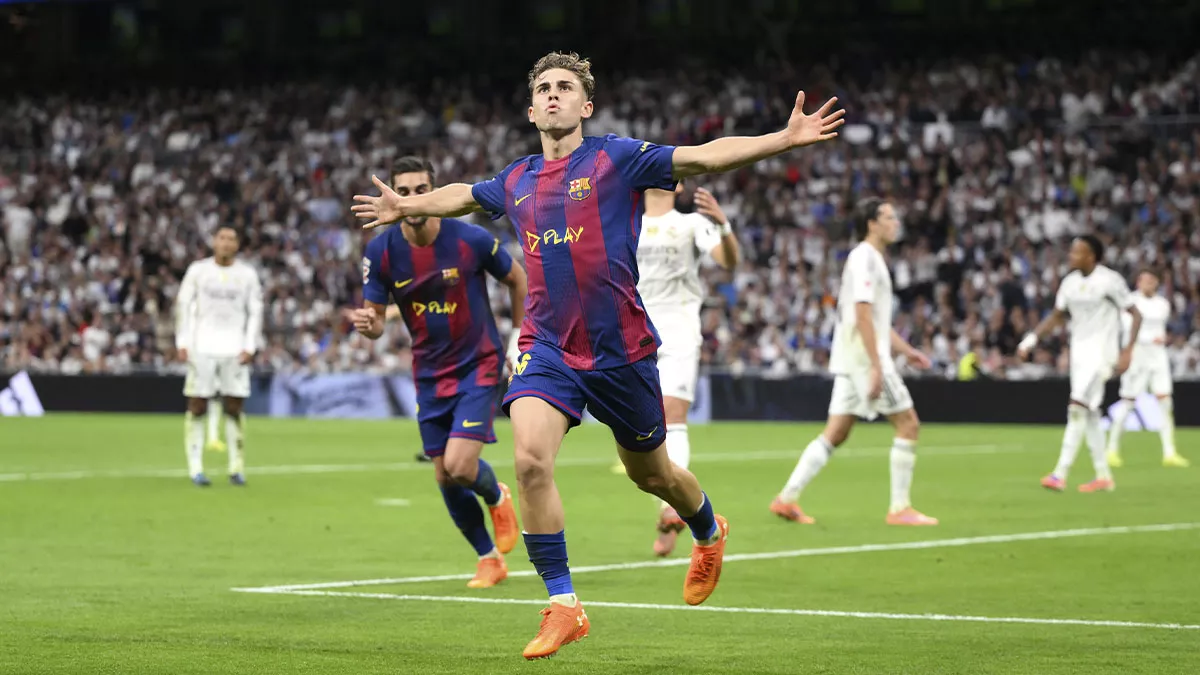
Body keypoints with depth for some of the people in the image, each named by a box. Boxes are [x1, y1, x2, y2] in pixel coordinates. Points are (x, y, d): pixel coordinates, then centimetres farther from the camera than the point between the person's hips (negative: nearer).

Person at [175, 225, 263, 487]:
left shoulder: (247, 274, 7)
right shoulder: (197, 270, 5)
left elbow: (255, 312, 9)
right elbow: (183, 305, 7)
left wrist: (249, 347, -1)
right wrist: (182, 342, -1)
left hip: (234, 350, 1)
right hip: (202, 347, -1)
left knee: (234, 408, -2)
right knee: (197, 407, -4)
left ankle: (236, 467, 4)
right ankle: (195, 467, -1)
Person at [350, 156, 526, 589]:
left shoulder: (472, 240, -16)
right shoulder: (381, 252, -10)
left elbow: (516, 279, 2)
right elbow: (376, 318, -5)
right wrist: (367, 325, -29)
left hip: (478, 365, -4)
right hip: (429, 372, 4)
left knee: (460, 467, -18)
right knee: (444, 478, 5)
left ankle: (497, 497, 19)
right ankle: (489, 558, 26)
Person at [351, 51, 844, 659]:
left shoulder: (618, 159, -5)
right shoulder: (516, 181, 9)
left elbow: (704, 156, -14)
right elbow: (463, 195, 32)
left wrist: (785, 139, -25)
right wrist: (406, 207, 43)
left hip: (620, 350, -3)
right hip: (546, 349, 3)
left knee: (649, 473, 14)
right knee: (529, 460, -21)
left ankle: (708, 532, 50)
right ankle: (563, 606, -13)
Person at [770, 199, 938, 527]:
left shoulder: (873, 259, 21)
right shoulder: (864, 258, -11)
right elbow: (862, 315, -19)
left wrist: (906, 350, 24)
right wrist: (876, 366, -24)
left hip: (852, 363, 10)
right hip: (864, 356, -10)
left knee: (835, 434, 8)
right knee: (908, 424, -6)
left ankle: (787, 498, 5)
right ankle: (899, 508, -5)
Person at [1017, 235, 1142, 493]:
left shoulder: (1109, 280, -12)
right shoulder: (1070, 282, 8)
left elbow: (1136, 315, -10)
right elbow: (1057, 317, 18)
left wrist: (1127, 351, -19)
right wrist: (1030, 340, 7)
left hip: (1100, 352, -7)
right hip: (1078, 352, 7)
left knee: (1077, 408, -16)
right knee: (1089, 414, 9)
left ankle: (1060, 474, -19)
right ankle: (1103, 476, 18)